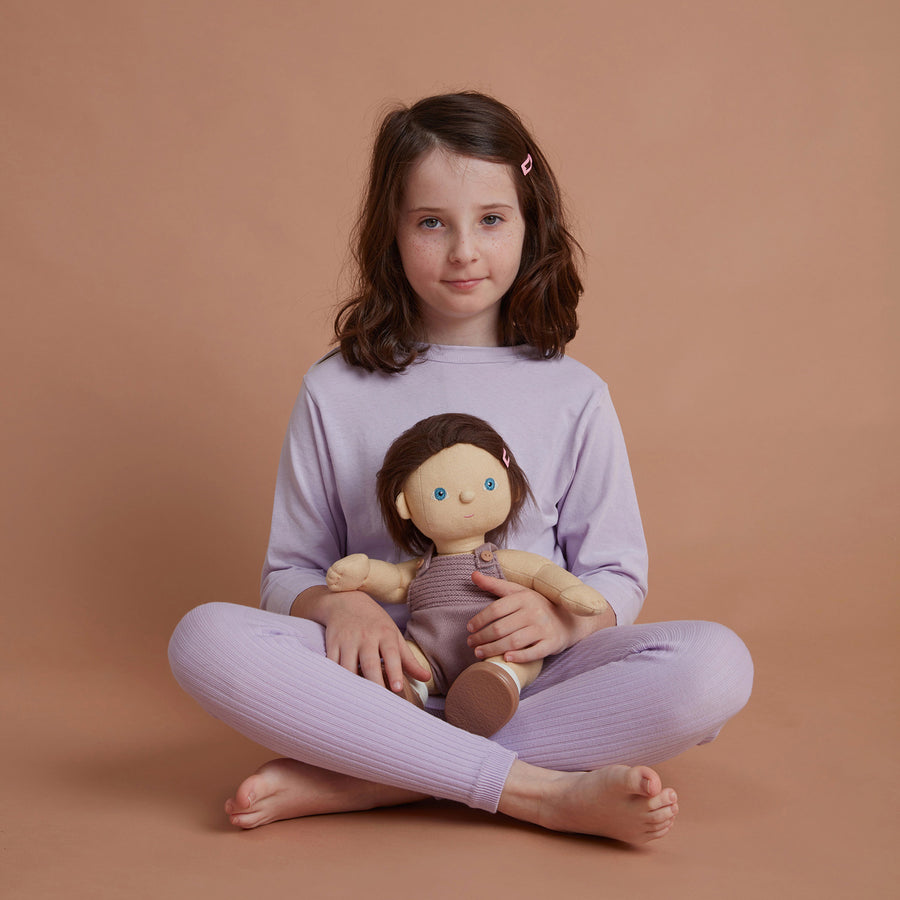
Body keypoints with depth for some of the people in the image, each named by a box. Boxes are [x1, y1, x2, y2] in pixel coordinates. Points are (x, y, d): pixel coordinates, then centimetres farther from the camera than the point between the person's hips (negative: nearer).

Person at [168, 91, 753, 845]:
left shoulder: (573, 396, 8)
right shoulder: (336, 394, 8)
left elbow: (619, 576, 9)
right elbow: (290, 572, 9)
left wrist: (563, 619, -14)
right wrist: (338, 605, -15)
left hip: (527, 678, 1)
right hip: (387, 680, 0)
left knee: (717, 665, -27)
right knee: (206, 639, -28)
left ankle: (358, 781, -26)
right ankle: (547, 791, -28)